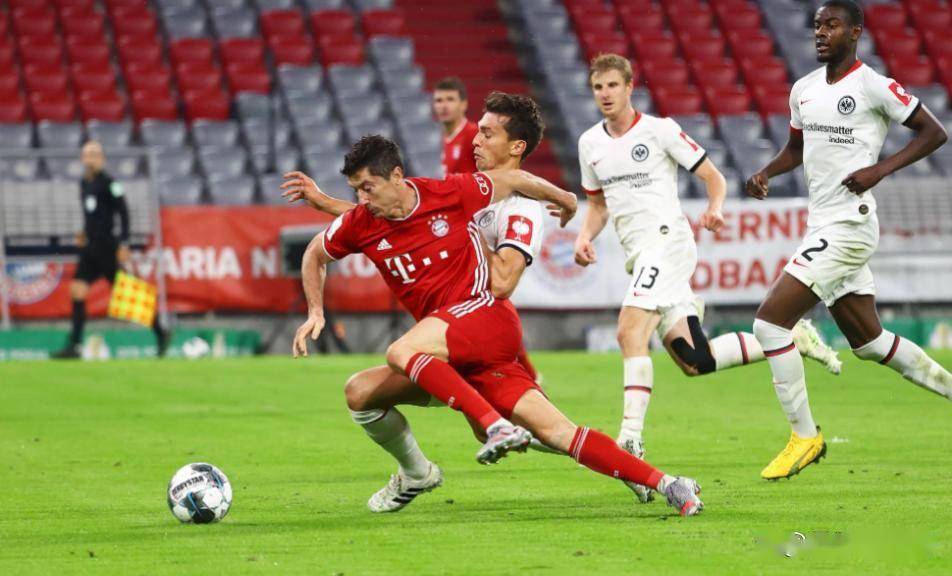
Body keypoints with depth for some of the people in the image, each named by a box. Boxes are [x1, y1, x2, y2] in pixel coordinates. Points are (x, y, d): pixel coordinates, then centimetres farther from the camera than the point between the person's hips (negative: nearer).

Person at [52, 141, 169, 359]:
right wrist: (85, 234, 12)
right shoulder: (84, 183, 12)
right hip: (91, 248, 8)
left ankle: (160, 334, 11)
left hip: (108, 248, -8)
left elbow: (123, 212, -14)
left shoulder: (108, 183, -12)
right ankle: (74, 346, -2)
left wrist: (124, 244, -17)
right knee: (77, 290, -3)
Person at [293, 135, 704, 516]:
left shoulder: (450, 194, -7)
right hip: (458, 357, 4)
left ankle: (498, 426, -31)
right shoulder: (359, 226, 3)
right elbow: (315, 254, 23)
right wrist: (315, 312, 9)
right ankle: (665, 484, -4)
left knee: (401, 353, -30)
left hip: (484, 311, -4)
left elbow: (513, 180, 10)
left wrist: (563, 199, 26)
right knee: (556, 432, -5)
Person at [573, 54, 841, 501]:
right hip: (637, 255, 7)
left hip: (667, 240, -7)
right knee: (694, 361, 0)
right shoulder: (590, 143, 14)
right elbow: (598, 204, 25)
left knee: (629, 331, -26)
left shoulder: (659, 130, -3)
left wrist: (714, 208, -18)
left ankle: (631, 440, -31)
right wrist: (584, 238, 5)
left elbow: (712, 176, 2)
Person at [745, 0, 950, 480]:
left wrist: (880, 169, -17)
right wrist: (765, 174, 7)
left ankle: (804, 436, -5)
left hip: (849, 224, -9)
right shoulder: (803, 90, 11)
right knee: (868, 341, 16)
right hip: (822, 226, 9)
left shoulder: (874, 87, -11)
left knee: (771, 320, -14)